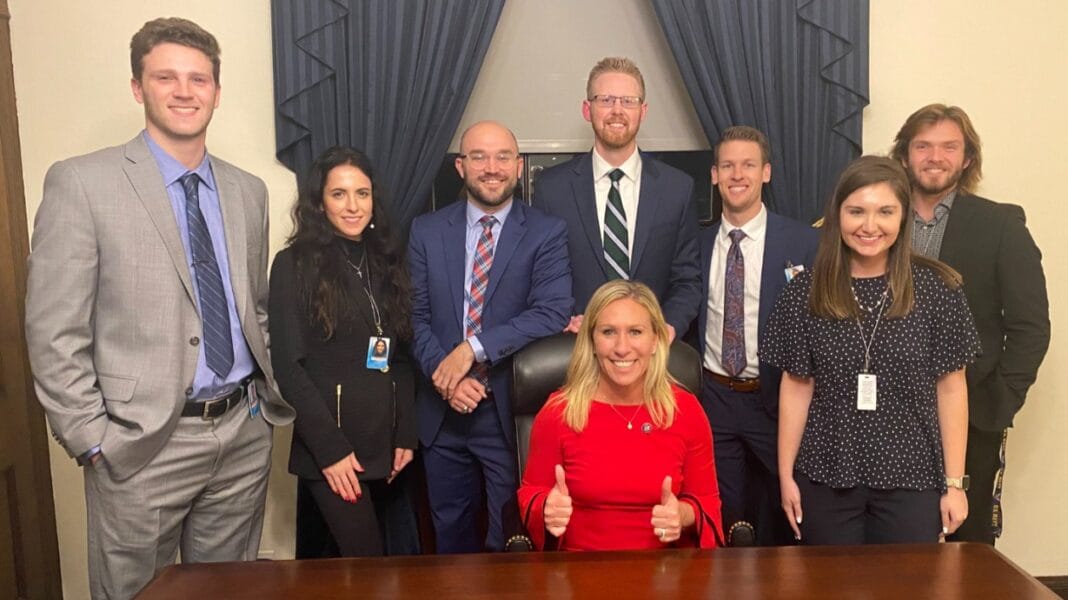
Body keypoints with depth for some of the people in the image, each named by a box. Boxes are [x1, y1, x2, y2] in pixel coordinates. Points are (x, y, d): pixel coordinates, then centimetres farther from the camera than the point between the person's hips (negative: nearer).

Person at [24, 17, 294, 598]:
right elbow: (53, 333, -9)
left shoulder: (249, 191, 9)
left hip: (244, 432, 5)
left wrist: (269, 393, 10)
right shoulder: (81, 182, -7)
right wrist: (92, 439, -10)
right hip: (143, 443, -4)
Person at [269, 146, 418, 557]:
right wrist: (330, 449, -13)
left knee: (399, 551, 13)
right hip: (330, 449, -5)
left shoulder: (385, 261, 12)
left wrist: (405, 435, 4)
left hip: (383, 445, 5)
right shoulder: (294, 264, -4)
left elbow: (401, 358, 13)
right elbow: (288, 366, -9)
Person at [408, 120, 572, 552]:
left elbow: (553, 312, -15)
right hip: (442, 410, 3)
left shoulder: (546, 233, -3)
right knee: (450, 534, 18)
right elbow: (416, 316, 1)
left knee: (513, 538, 8)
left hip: (511, 410, -3)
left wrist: (473, 348, -20)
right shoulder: (426, 231, 5)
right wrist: (444, 374, -14)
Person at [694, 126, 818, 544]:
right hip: (713, 398, 3)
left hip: (776, 399, -2)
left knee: (781, 516, 11)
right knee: (722, 517, 14)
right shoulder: (697, 243, 4)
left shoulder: (803, 242, -6)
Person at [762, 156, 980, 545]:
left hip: (911, 482, 0)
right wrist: (786, 475, 1)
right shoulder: (806, 293, -2)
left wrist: (954, 483, -1)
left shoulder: (937, 289, -4)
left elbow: (950, 387, -1)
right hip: (826, 480, 1)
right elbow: (796, 387, 2)